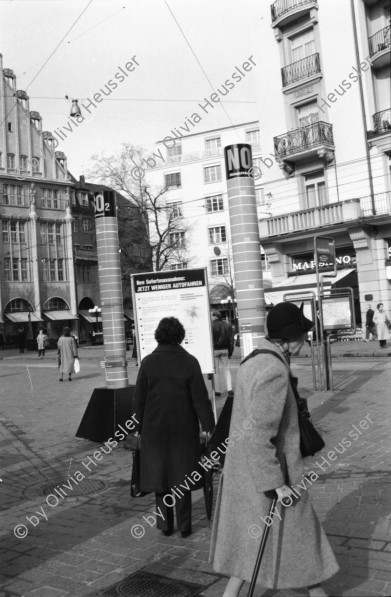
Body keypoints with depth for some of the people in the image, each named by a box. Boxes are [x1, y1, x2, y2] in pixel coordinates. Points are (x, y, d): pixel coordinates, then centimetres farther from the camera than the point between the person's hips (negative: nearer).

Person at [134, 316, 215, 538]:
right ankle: (184, 526, 17)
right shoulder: (189, 362, -11)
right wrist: (209, 427, -1)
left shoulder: (148, 362, -6)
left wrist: (140, 428, 10)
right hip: (184, 428, -1)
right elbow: (201, 398, -9)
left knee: (160, 474, 13)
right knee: (182, 476, 11)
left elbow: (139, 399, 0)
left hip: (155, 428, 1)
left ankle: (165, 525, 21)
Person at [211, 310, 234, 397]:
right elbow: (231, 340, 7)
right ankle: (229, 389, 4)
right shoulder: (227, 326, 6)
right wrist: (230, 351, 11)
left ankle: (218, 391, 8)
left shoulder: (211, 326, -11)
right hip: (224, 350, 4)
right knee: (226, 369, 10)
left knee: (216, 370, 4)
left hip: (215, 350, -4)